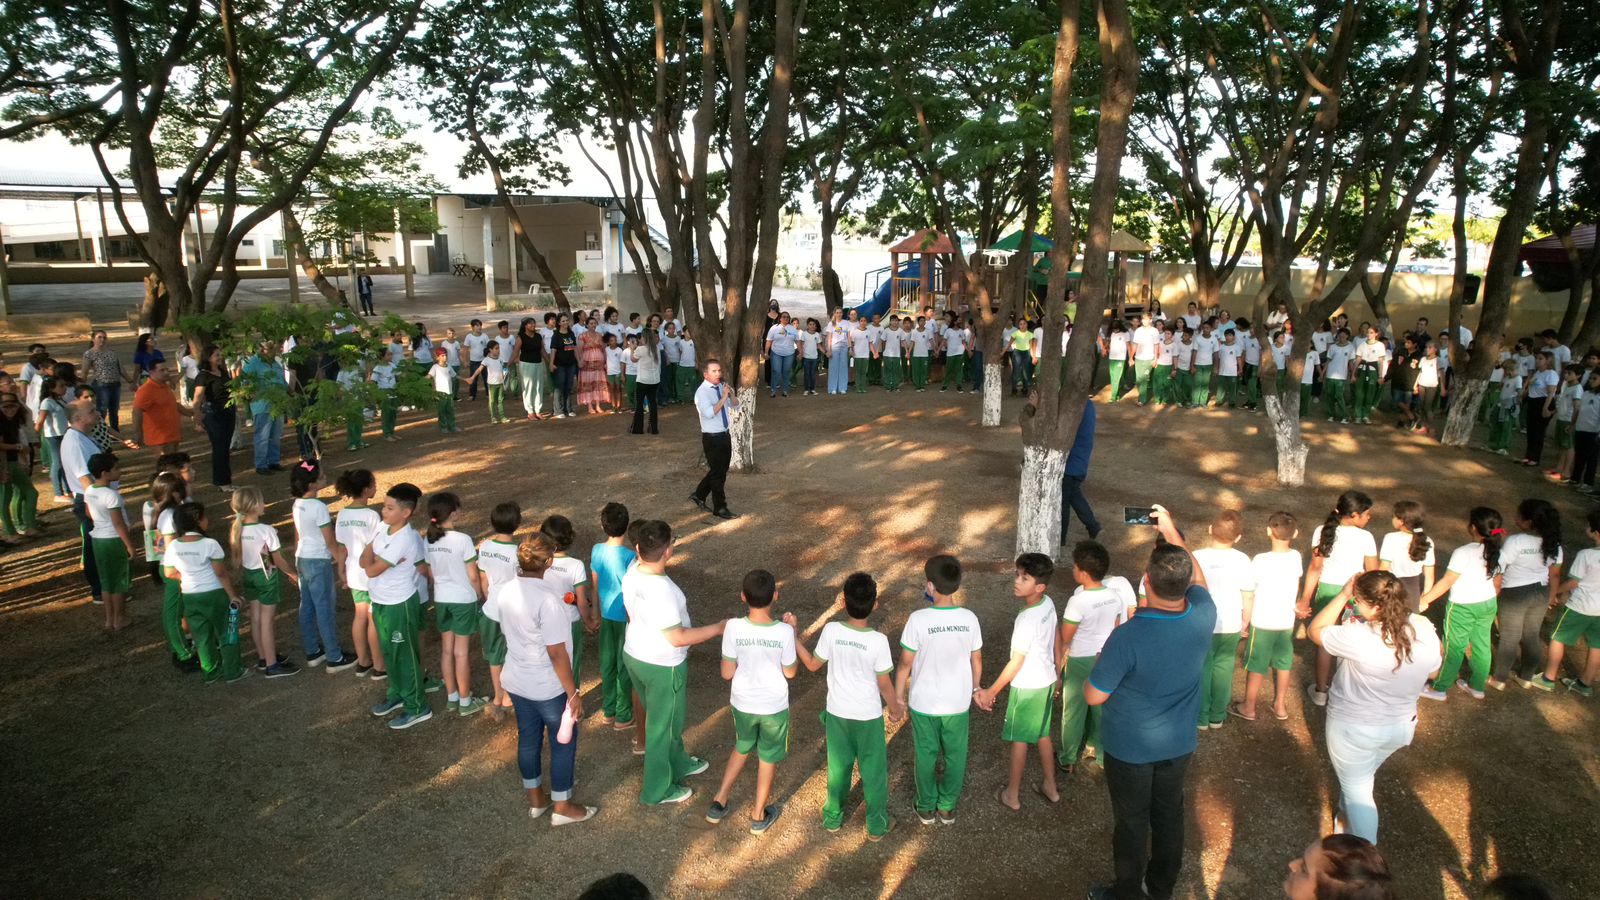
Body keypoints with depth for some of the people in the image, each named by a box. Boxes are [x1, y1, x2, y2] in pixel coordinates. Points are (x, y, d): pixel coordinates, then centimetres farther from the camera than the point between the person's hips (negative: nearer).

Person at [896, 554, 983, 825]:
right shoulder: (969, 618, -13)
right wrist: (975, 688, 17)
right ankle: (947, 807, 34)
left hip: (923, 702, -2)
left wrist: (899, 692, 2)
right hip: (958, 701, 2)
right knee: (955, 756, 21)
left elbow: (906, 662, -13)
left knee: (926, 755, 18)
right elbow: (976, 660, -1)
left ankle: (927, 808, 32)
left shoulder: (918, 619, -22)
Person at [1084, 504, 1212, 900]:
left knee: (1131, 822, 16)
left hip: (1130, 749, -5)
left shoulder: (1128, 637, -35)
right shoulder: (1204, 616, -20)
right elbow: (1197, 577, 4)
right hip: (1179, 744, 5)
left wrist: (1100, 663, -5)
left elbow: (1094, 696, -23)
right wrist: (1171, 531, 11)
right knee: (1169, 814, 25)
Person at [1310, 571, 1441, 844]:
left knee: (1357, 790, 14)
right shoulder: (1425, 629, -15)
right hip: (1402, 726, 6)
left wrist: (1343, 596, -18)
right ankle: (1348, 820, 52)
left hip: (1354, 729, -6)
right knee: (1360, 777, 31)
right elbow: (1434, 664, 5)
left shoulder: (1359, 638, -33)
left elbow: (1315, 630, -17)